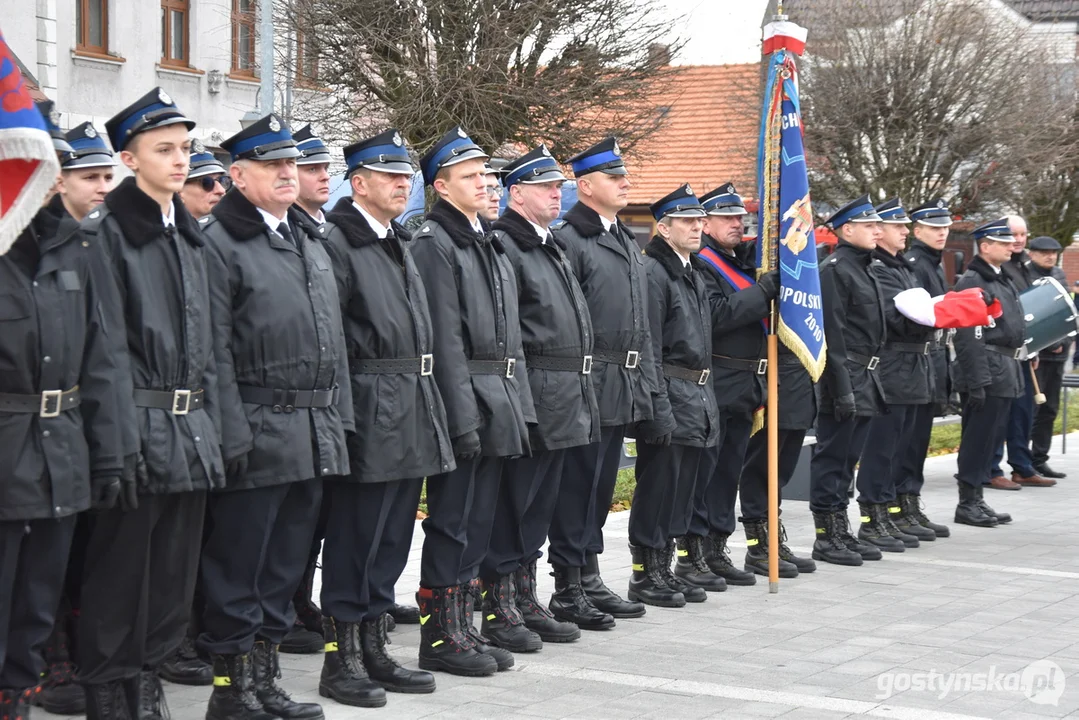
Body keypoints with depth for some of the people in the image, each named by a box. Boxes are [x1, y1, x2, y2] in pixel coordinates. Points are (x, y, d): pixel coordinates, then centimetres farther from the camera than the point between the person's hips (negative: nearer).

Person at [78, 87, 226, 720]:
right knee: (120, 572, 1)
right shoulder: (105, 233, -8)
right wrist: (117, 440, -19)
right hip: (137, 426, -7)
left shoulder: (192, 236, 15)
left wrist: (211, 424, 12)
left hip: (191, 429, 7)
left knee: (174, 575, 12)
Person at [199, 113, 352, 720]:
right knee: (238, 571, 0)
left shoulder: (311, 243, 17)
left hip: (315, 438, 8)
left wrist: (339, 420, 13)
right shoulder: (220, 244, -8)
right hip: (258, 436, -8)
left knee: (285, 569, 13)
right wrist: (232, 437, -18)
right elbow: (214, 351, -14)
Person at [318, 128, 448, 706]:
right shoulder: (337, 243, -10)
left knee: (391, 540, 13)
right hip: (369, 415, -8)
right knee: (354, 539, -1)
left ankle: (374, 650, 22)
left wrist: (425, 405, 15)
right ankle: (341, 659, 8)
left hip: (410, 418, 8)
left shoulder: (400, 245, 17)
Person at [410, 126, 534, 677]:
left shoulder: (488, 243, 17)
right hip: (465, 400, -8)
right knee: (451, 523, -2)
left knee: (477, 524, 12)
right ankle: (440, 637, 5)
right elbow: (444, 339, -16)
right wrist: (462, 418, -20)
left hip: (498, 403, 8)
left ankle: (464, 628, 20)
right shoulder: (433, 243, -10)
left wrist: (519, 404, 14)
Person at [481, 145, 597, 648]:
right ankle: (498, 609, 5)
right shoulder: (503, 246, -11)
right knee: (512, 502, -3)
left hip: (561, 404, 9)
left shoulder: (552, 248, 20)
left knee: (538, 505, 14)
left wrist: (579, 394, 19)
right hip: (528, 399, -9)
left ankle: (526, 602, 22)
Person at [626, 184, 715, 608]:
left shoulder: (694, 274, 17)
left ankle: (665, 569, 21)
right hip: (670, 397, -9)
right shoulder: (653, 273, -13)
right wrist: (659, 410, -22)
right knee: (657, 488, -3)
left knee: (681, 491, 13)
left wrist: (706, 400, 19)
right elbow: (648, 350, -18)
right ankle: (644, 576, 6)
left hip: (697, 398, 9)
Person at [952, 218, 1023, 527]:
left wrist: (1015, 367, 19)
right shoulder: (972, 282, -13)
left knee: (992, 436, 12)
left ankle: (976, 499, 20)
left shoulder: (1002, 280, 17)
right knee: (979, 437, -4)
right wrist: (977, 382, -22)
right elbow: (969, 337, -19)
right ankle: (967, 504, 4)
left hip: (1006, 373, 9)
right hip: (987, 372, -9)